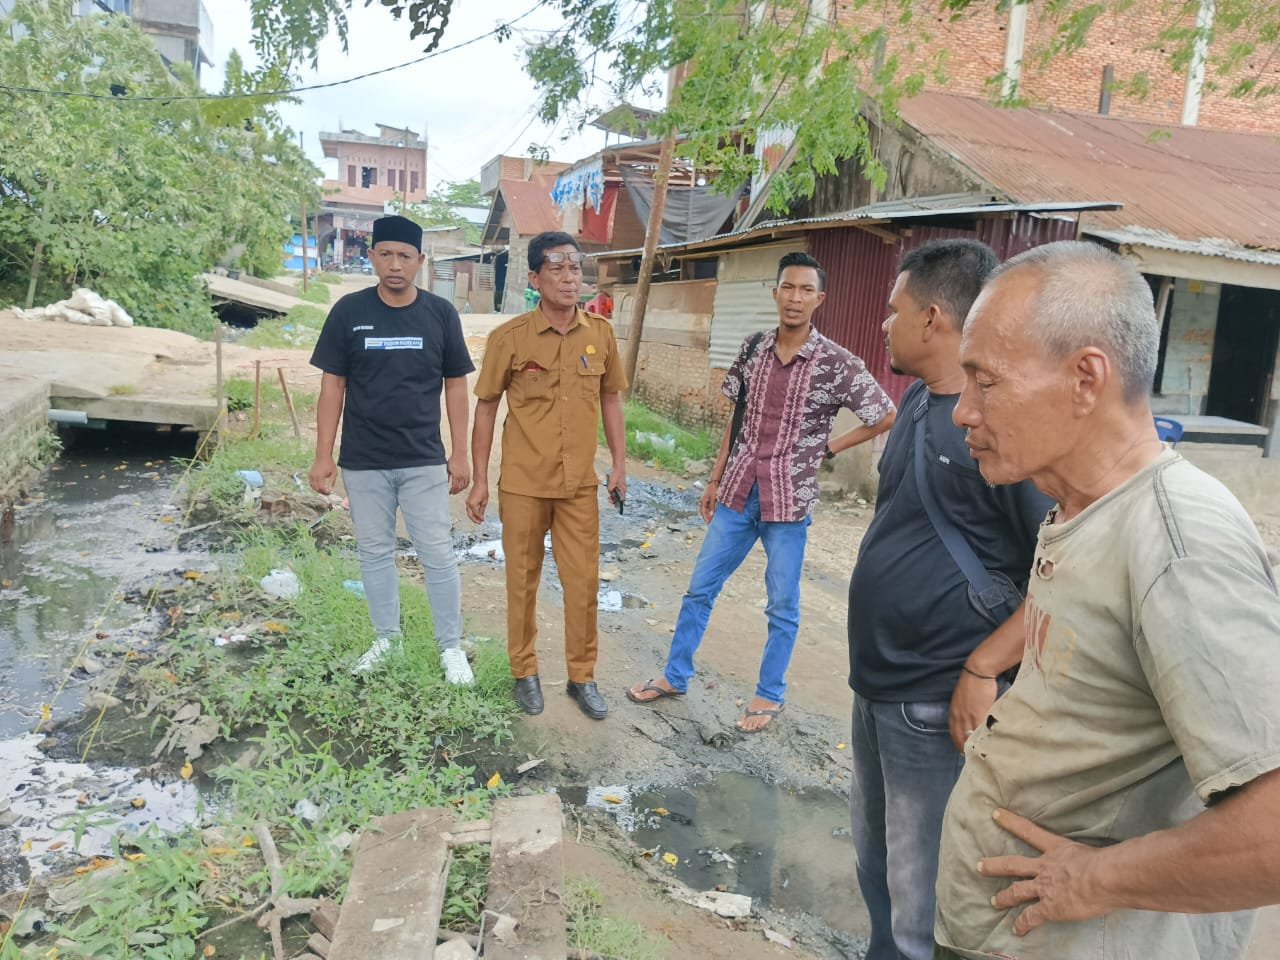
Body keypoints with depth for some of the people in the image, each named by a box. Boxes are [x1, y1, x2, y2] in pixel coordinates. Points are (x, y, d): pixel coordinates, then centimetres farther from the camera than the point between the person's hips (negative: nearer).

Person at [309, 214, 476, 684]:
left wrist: (459, 454, 0)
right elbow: (332, 385, 0)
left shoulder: (440, 313, -2)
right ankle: (387, 637, 31)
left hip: (424, 461, -1)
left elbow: (455, 385, 3)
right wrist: (323, 456, -3)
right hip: (363, 462, 1)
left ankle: (450, 645, 19)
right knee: (374, 553, 13)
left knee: (438, 555, 3)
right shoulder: (349, 311, -2)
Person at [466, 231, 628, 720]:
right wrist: (479, 479, -3)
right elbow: (486, 406, -2)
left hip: (580, 484, 2)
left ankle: (582, 676, 25)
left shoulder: (600, 333, -1)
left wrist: (619, 463, 7)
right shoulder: (509, 337, -9)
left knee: (583, 583, 8)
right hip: (522, 483, -2)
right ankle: (525, 672, 29)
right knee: (523, 582, 11)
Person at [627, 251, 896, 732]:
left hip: (789, 501, -4)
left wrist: (828, 448, -5)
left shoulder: (839, 364, -11)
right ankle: (675, 676, 30)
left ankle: (769, 695, 29)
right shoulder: (752, 349, 2)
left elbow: (888, 419, -3)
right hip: (738, 493, 4)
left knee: (782, 607, 10)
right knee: (700, 588, 13)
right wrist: (715, 479, 11)